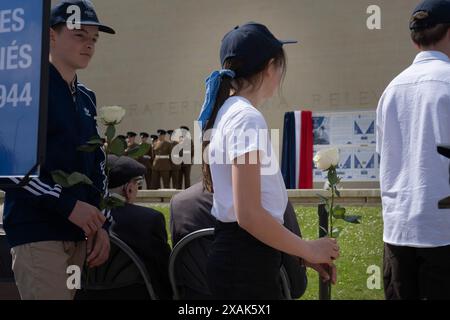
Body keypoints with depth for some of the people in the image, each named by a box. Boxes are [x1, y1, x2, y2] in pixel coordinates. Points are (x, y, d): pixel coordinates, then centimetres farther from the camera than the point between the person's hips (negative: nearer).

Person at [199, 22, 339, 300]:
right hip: (247, 265, -10)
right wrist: (309, 250, -10)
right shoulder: (248, 118, -16)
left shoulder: (227, 113, 14)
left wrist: (304, 252, 16)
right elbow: (249, 215, -22)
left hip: (237, 256, 10)